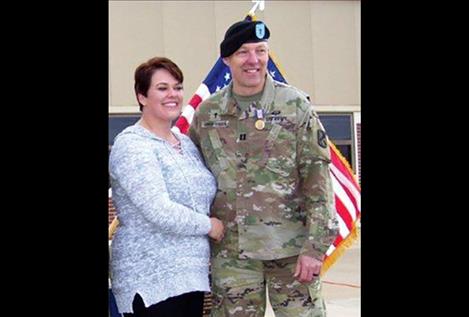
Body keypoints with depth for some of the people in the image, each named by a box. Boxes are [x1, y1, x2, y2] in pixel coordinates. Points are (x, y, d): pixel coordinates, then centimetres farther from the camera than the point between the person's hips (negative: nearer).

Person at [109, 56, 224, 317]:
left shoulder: (186, 143, 14)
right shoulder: (131, 146, -11)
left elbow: (204, 197, 25)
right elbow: (159, 211, -20)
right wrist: (209, 225, -9)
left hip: (192, 276, 8)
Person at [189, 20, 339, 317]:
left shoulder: (295, 105, -3)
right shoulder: (207, 113, 4)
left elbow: (317, 175, -6)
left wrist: (315, 246, -10)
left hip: (290, 246, -2)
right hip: (231, 251, 2)